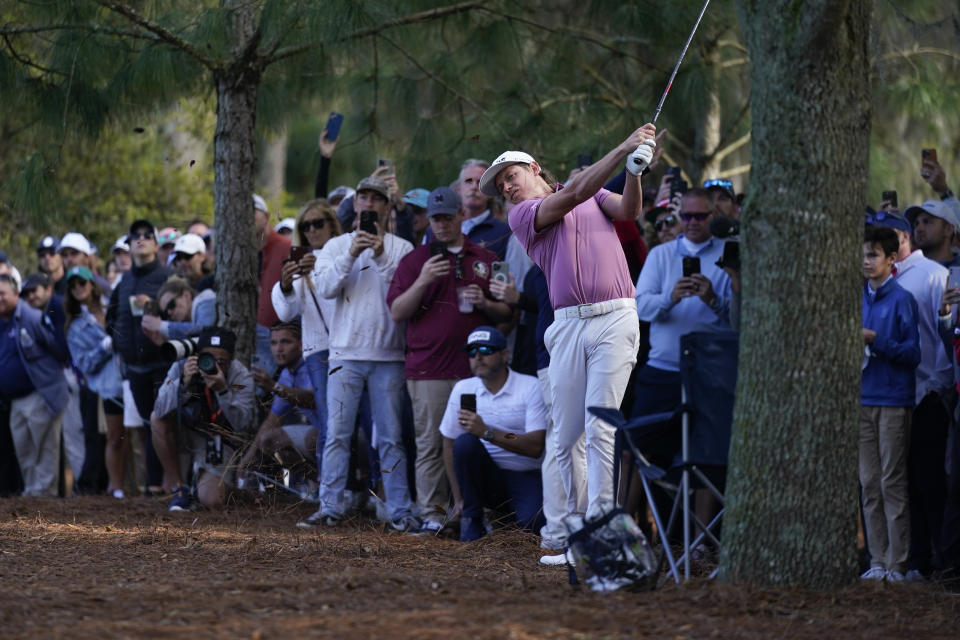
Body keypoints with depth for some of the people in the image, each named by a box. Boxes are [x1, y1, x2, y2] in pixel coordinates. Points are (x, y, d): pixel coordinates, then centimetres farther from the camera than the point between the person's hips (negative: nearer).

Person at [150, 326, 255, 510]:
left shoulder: (241, 376, -20)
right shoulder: (181, 367, -18)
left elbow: (242, 423, -30)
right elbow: (161, 410, -27)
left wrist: (223, 391, -44)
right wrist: (183, 382, -42)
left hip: (220, 439, -2)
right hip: (187, 431, 2)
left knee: (212, 501, -20)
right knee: (158, 419, -27)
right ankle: (177, 488, -13)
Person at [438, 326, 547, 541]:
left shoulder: (531, 387, -8)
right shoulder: (462, 389, 4)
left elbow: (536, 447, -18)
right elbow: (449, 445, 8)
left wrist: (487, 432, -29)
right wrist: (460, 499, 1)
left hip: (524, 477, -3)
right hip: (485, 476, 3)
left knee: (533, 521, -33)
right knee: (465, 442, -28)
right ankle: (472, 521, -12)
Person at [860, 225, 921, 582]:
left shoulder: (901, 299, -5)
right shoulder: (859, 298, 12)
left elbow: (912, 353, -9)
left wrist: (876, 340, -18)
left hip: (893, 401, -6)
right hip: (863, 398, 6)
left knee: (892, 484, -4)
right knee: (869, 484, 6)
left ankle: (897, 564, -1)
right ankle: (878, 561, 10)